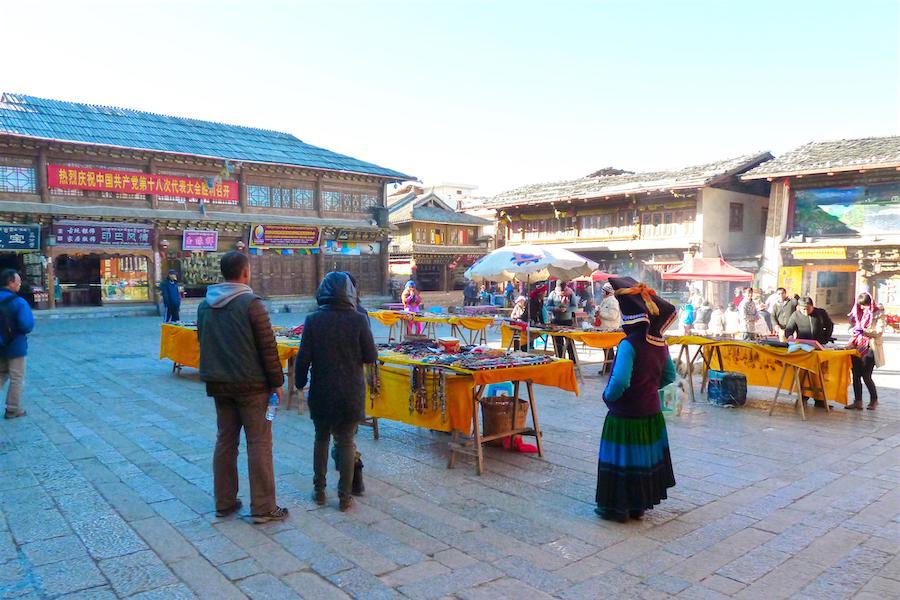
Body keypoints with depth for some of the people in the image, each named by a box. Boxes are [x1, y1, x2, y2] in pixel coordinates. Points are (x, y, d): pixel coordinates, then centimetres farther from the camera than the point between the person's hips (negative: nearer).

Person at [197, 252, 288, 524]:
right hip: (251, 385, -6)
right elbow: (268, 348, -15)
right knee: (259, 444, 0)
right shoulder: (251, 303, -15)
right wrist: (277, 382, -6)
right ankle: (262, 508, 5)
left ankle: (224, 502, 23)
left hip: (219, 385, 7)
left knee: (225, 441, 15)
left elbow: (205, 344, 14)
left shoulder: (205, 305, 6)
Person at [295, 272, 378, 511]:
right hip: (351, 393, -1)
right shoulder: (358, 320, -11)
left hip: (321, 392, 1)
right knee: (346, 442, 10)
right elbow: (371, 357, -7)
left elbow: (303, 358, -6)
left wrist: (300, 383, 9)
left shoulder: (313, 320, -8)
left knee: (321, 439, 18)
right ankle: (345, 496, 14)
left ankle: (319, 491, 26)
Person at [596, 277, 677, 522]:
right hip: (652, 412, 7)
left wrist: (608, 396, -11)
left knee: (622, 459, 6)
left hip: (626, 415, -7)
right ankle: (639, 504, 31)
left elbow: (619, 381, -29)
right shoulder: (659, 342, 1)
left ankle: (617, 507, 19)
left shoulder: (629, 344, -23)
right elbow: (668, 376, 13)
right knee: (646, 456, 17)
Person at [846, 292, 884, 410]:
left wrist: (864, 331, -23)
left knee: (866, 376, -4)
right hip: (857, 347, 5)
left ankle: (874, 399, 19)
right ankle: (858, 402, 10)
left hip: (871, 348, -5)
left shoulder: (878, 314, -4)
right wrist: (853, 331, -6)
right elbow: (851, 327, 17)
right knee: (856, 375, 3)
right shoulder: (857, 313, 11)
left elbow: (879, 332, -10)